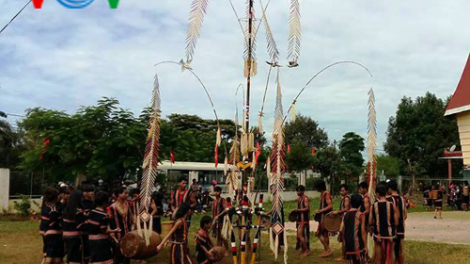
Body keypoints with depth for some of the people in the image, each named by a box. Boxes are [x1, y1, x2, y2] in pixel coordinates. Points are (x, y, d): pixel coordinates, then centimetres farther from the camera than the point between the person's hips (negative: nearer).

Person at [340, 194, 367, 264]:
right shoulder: (361, 215, -6)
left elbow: (341, 230, 5)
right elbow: (363, 232, -8)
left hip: (348, 244, 5)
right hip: (358, 244, -5)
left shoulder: (346, 214, 8)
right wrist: (365, 246, -3)